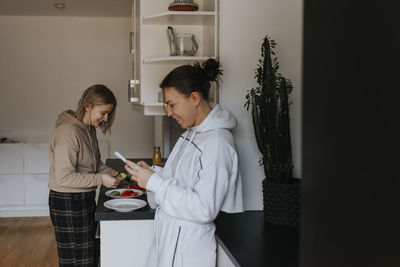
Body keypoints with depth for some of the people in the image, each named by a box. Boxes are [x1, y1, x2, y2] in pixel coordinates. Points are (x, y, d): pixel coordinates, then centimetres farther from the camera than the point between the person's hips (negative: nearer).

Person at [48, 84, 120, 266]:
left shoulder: (88, 129, 7)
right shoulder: (68, 132, -22)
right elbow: (63, 177, -25)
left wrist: (108, 172, 0)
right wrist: (100, 179, -21)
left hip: (84, 199, 9)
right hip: (67, 203, -9)